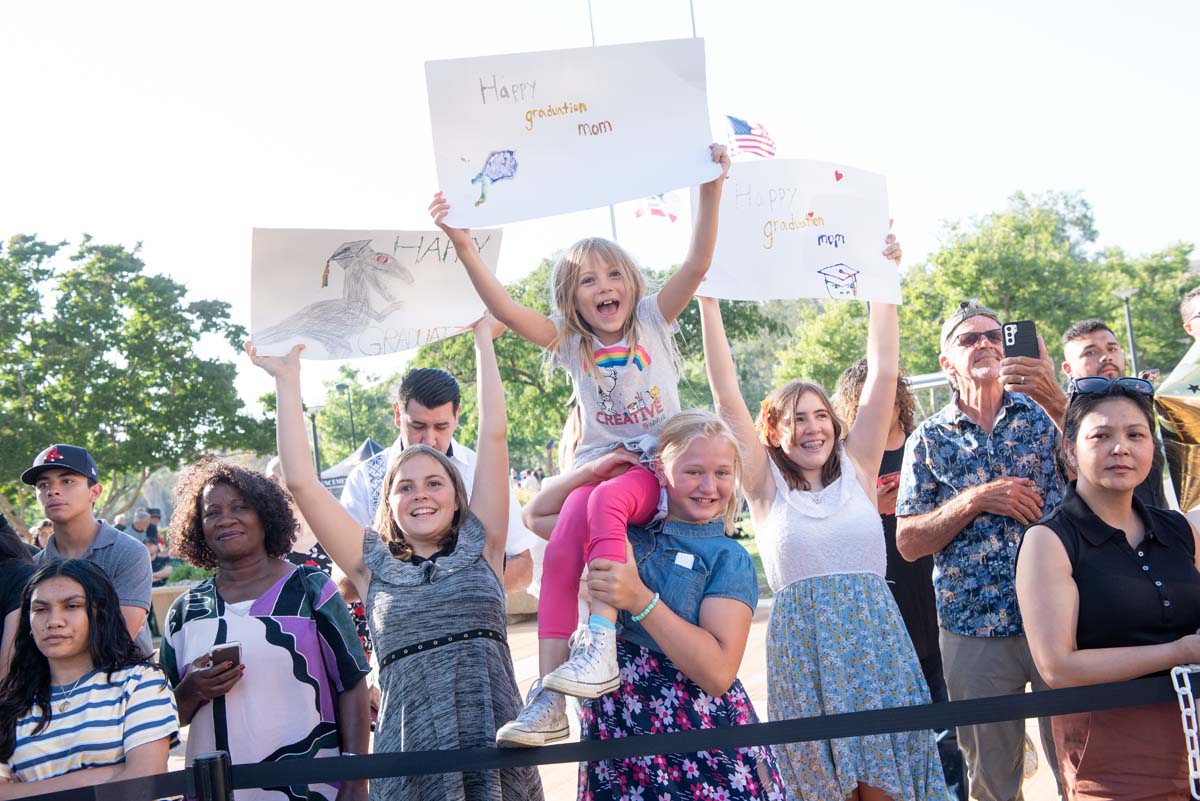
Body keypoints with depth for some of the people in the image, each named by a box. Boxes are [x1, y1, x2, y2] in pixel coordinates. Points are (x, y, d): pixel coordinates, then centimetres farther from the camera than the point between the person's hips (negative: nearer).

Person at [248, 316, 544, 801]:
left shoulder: (481, 547, 9)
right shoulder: (374, 565, 10)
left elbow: (494, 435, 6)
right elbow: (300, 480, 6)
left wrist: (484, 338, 9)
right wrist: (287, 380, 9)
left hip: (495, 746, 0)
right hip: (411, 753, 0)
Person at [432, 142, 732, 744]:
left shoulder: (653, 322, 3)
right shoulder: (571, 344, 6)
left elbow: (697, 265, -10)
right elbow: (505, 310, -7)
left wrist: (711, 189, -22)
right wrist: (463, 247, -18)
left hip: (658, 469, -2)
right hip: (597, 464, 3)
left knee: (606, 501, -36)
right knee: (560, 553, -23)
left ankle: (600, 644, -37)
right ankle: (548, 699, -25)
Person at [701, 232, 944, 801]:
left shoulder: (857, 465, 9)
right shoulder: (767, 485, 5)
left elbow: (883, 373, 6)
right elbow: (727, 398, 0)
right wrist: (708, 303, -3)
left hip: (874, 633, 1)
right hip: (802, 640, -1)